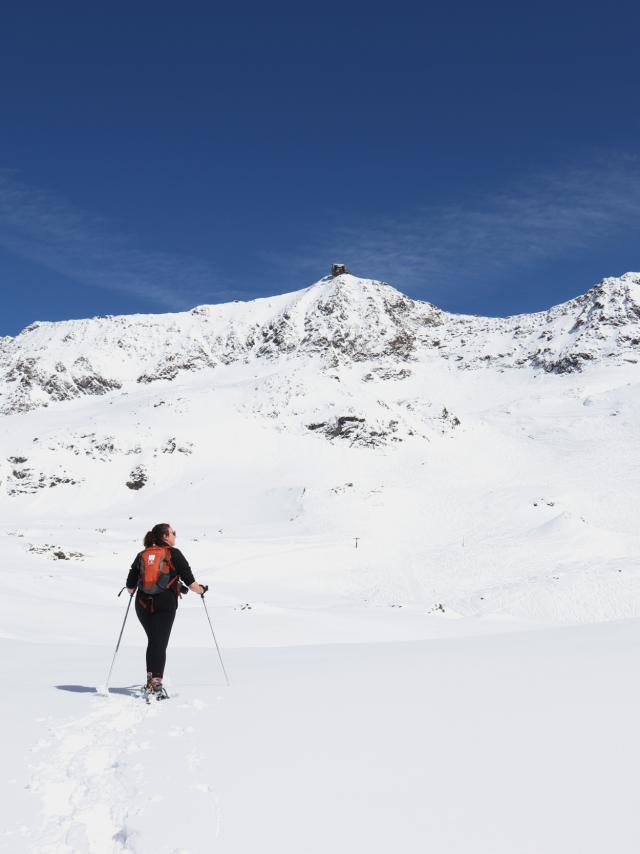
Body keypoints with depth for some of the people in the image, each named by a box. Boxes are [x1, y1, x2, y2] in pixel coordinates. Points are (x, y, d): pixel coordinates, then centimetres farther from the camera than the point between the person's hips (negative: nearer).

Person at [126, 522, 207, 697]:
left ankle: (151, 680, 20)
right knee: (160, 644, -2)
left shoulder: (141, 555, 9)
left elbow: (130, 586, 9)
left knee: (153, 642, 20)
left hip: (143, 604, 4)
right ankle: (156, 683, -11)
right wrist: (201, 590, 15)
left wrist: (132, 591, 32)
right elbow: (189, 580, -3)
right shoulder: (174, 554, -2)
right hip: (165, 604, -4)